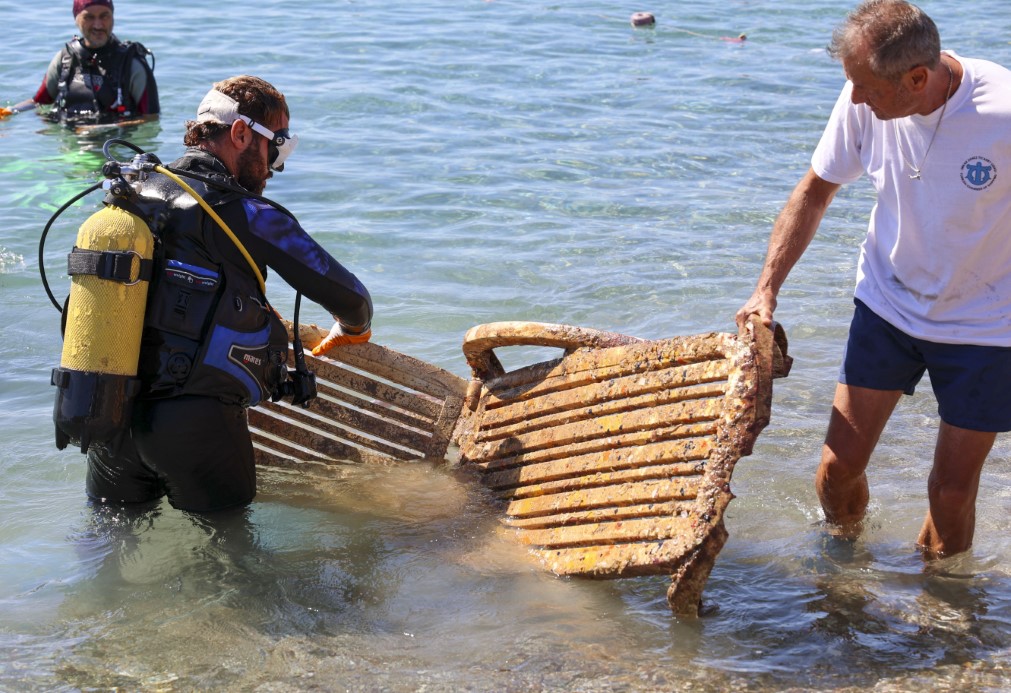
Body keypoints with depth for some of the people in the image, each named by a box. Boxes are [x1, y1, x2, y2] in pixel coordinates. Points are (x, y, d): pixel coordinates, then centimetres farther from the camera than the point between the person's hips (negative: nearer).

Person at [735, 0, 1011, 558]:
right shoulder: (866, 101, -16)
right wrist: (767, 290, -4)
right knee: (837, 468, 4)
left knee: (952, 491, 4)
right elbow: (815, 191, 2)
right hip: (888, 302, 3)